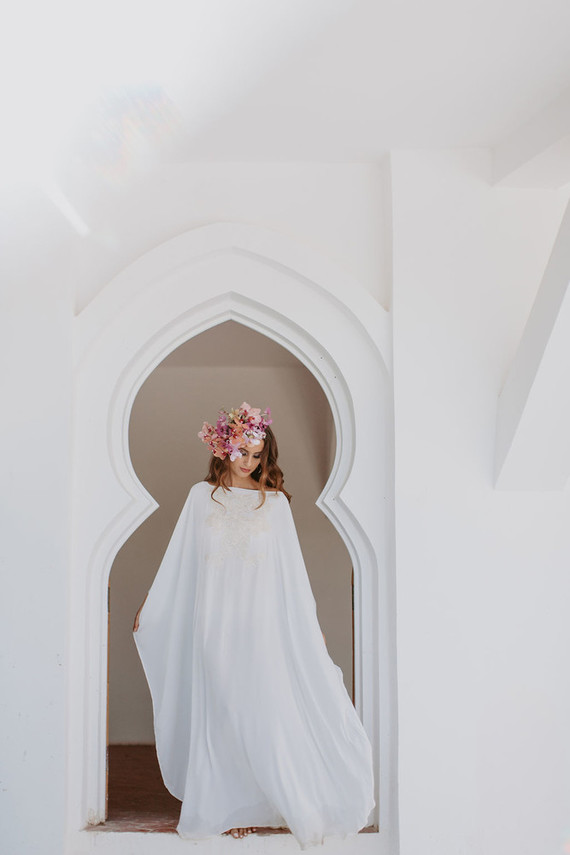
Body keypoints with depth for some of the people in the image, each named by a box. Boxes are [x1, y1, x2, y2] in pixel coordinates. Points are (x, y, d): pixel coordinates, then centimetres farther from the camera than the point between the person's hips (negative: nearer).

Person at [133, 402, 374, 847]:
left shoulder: (274, 501, 5)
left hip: (261, 623, 0)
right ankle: (229, 807, 19)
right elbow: (177, 561, 11)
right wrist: (148, 609, 13)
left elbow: (292, 567, 7)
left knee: (264, 710, -3)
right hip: (215, 623, 1)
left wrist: (312, 623, 7)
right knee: (222, 715, 6)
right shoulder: (201, 496, 6)